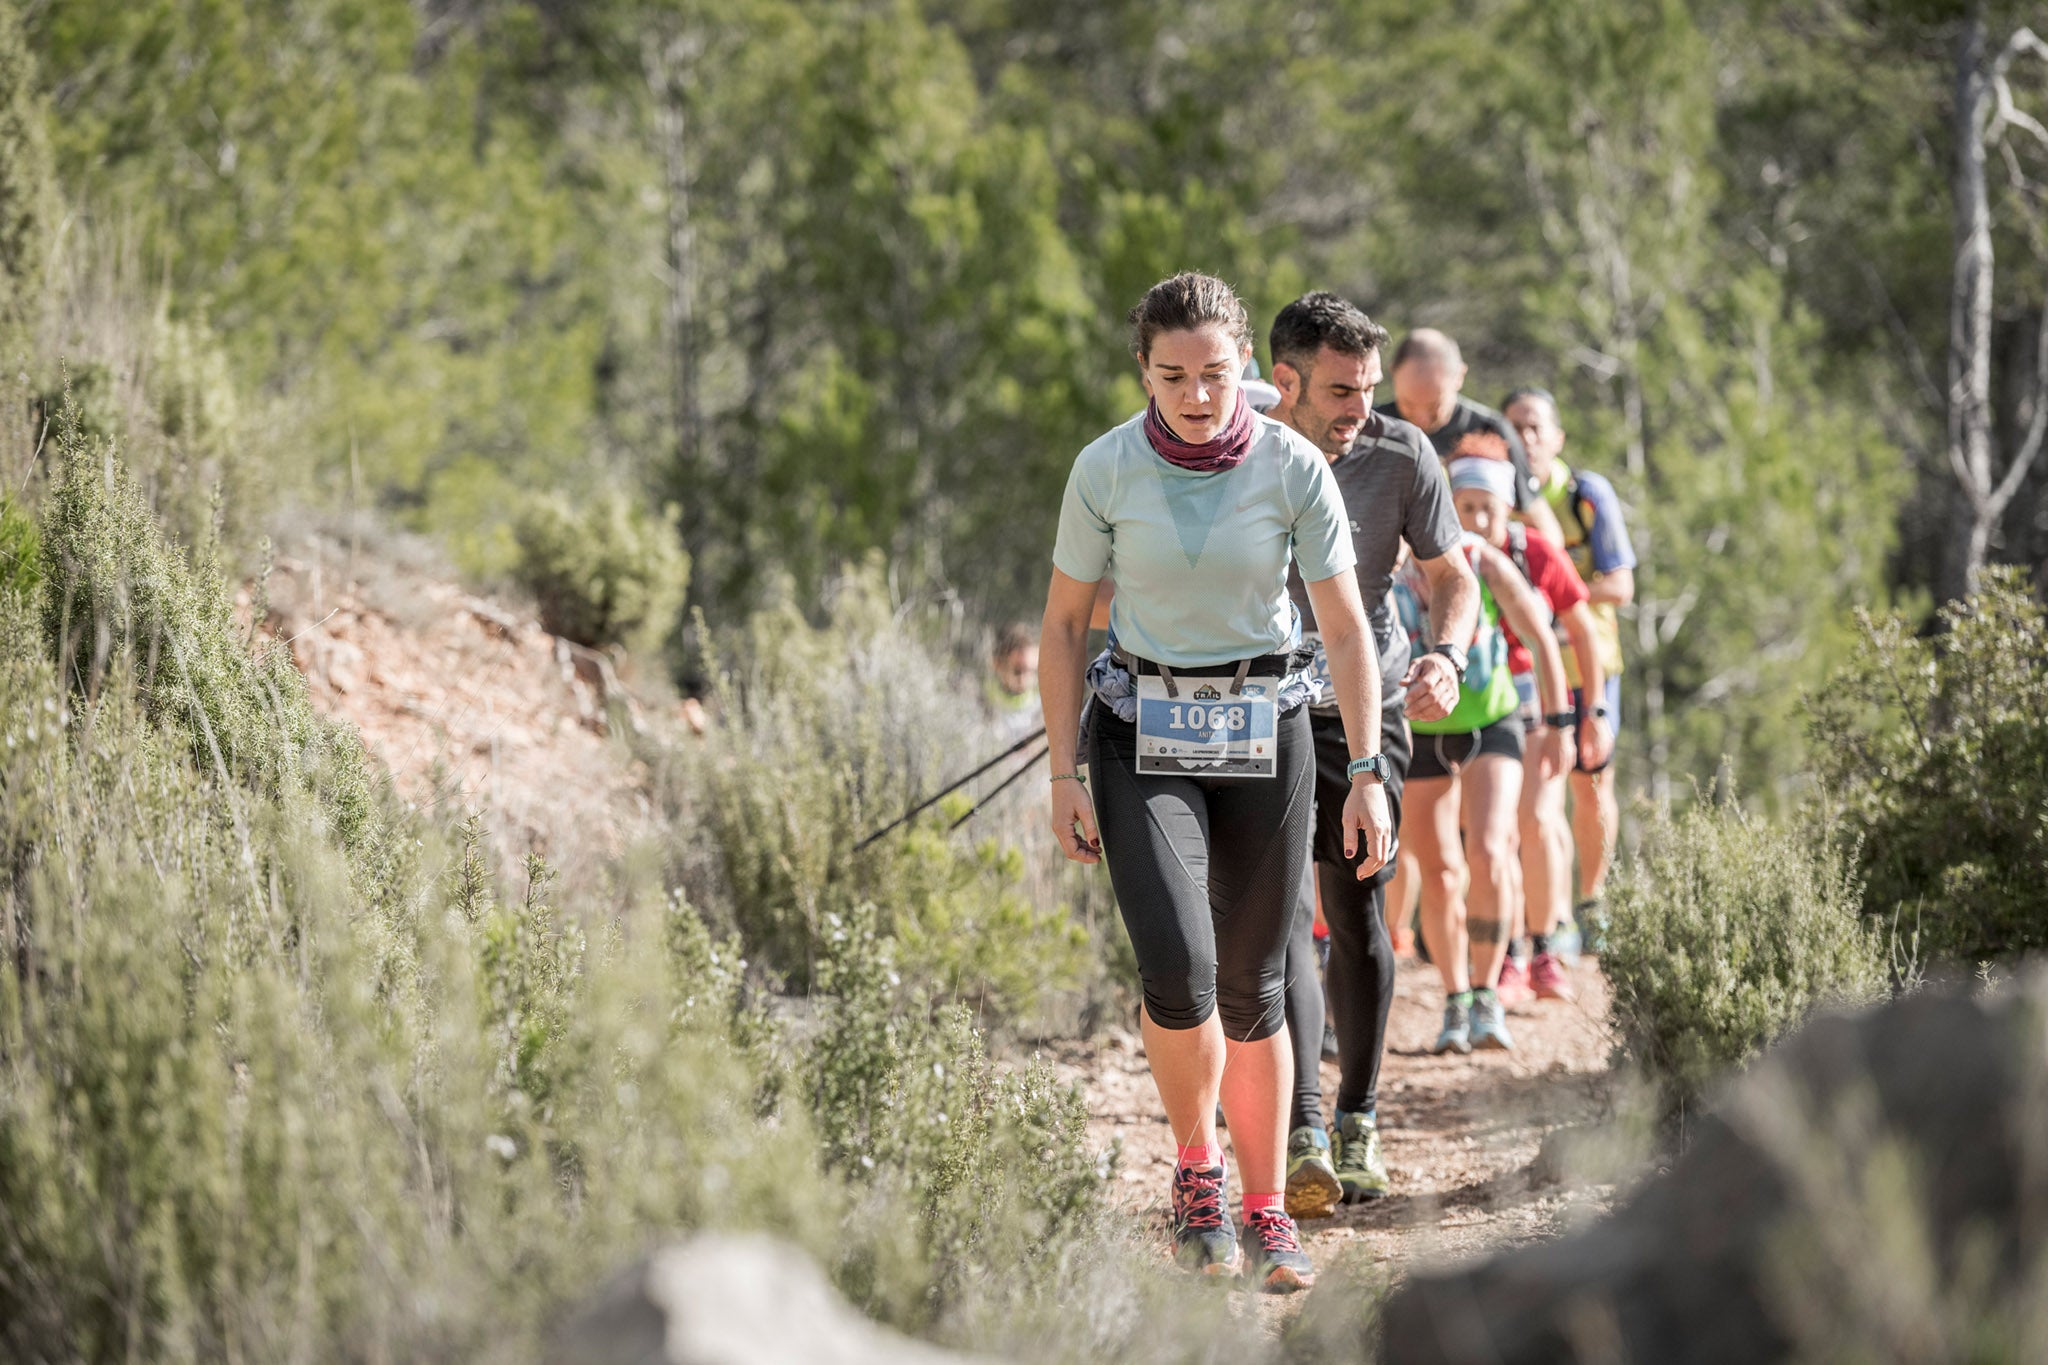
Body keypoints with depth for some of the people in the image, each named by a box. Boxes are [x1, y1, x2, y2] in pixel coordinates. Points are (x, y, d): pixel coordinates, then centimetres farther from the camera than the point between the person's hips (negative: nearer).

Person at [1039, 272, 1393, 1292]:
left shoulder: (1294, 468, -9)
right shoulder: (1106, 470, -9)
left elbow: (1345, 629, -5)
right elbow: (1065, 624, 0)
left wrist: (1367, 773, -10)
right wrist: (1066, 776, -3)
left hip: (1263, 731, 1)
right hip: (1142, 735, -1)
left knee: (1251, 987, 4)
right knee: (1178, 970, -19)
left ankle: (1266, 1210, 18)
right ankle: (1196, 1169, 5)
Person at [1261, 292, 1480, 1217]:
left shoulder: (1400, 457, -9)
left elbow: (1451, 575, 2)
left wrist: (1446, 656, -17)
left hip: (1365, 707, 2)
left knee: (1357, 916, 2)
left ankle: (1358, 1121, 21)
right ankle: (1301, 1138, -21)